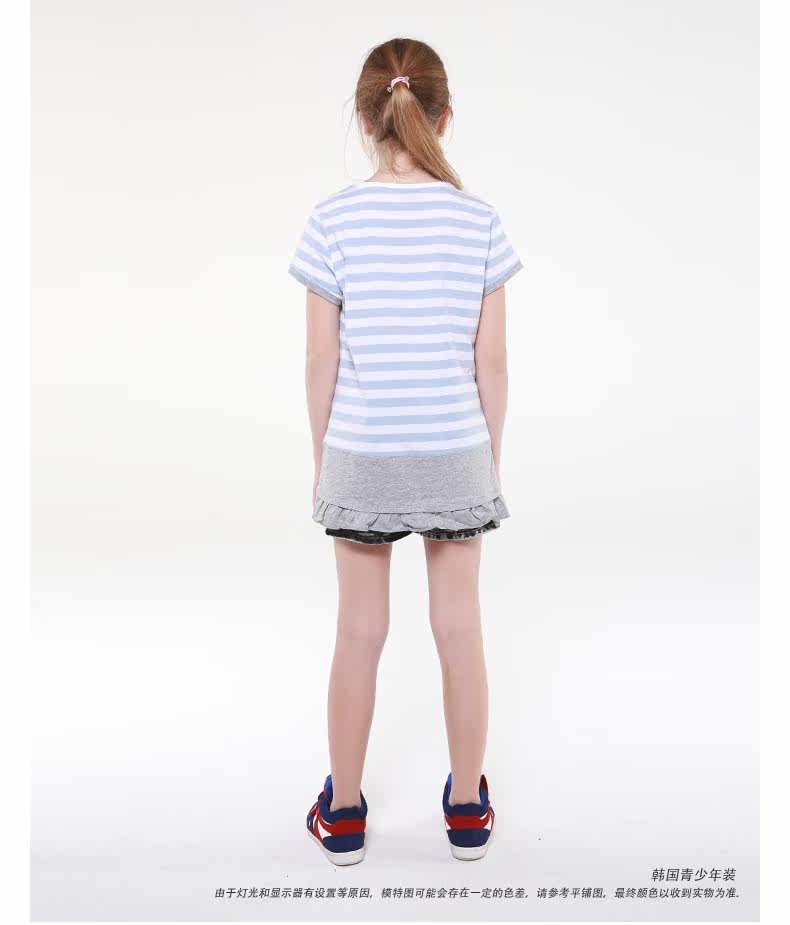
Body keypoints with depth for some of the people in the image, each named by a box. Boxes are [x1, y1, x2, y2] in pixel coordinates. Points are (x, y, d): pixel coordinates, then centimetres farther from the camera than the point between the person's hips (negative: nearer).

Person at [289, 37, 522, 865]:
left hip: (361, 455, 0)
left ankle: (344, 813, 27)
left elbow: (322, 361, -6)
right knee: (460, 628, 13)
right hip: (455, 454, 1)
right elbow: (490, 362, -2)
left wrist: (320, 461, 6)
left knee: (360, 632, 11)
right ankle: (467, 809, 29)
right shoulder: (478, 220, -5)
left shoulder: (334, 220, -8)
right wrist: (493, 458, 10)